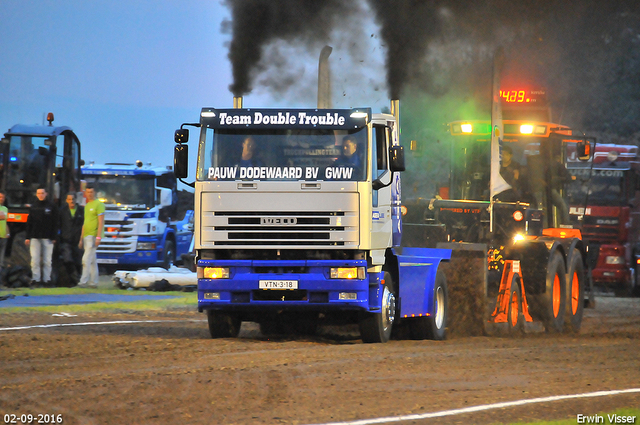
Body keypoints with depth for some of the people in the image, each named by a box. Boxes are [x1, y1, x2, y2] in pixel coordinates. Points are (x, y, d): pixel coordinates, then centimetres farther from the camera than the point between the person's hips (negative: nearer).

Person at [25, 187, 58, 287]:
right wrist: (27, 237, 5)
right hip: (35, 237, 2)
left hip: (47, 238, -2)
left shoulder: (51, 207, 5)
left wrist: (53, 237, -4)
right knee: (35, 260, -3)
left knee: (47, 260, 0)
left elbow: (55, 223, 4)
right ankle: (35, 280, 1)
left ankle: (46, 280, 5)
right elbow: (29, 223, 11)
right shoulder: (33, 207, 11)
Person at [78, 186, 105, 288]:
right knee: (93, 261, 10)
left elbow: (101, 222, -13)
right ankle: (94, 282, 12)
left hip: (94, 236, -9)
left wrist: (98, 237, -20)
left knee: (86, 259, -15)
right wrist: (81, 239, 21)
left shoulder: (98, 205, -6)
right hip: (86, 236, 9)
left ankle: (84, 281, -17)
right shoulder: (87, 206, 20)